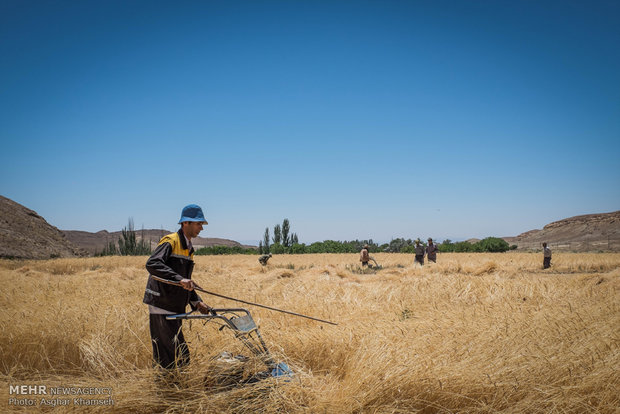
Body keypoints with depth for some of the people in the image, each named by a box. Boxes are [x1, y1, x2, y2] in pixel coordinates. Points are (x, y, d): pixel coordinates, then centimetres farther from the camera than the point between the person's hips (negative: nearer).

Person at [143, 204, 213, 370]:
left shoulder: (188, 249, 19)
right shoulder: (170, 241, -10)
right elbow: (152, 264, -27)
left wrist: (197, 302, 12)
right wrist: (179, 279, -35)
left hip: (175, 308, 9)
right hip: (161, 306, -9)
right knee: (179, 358, -11)